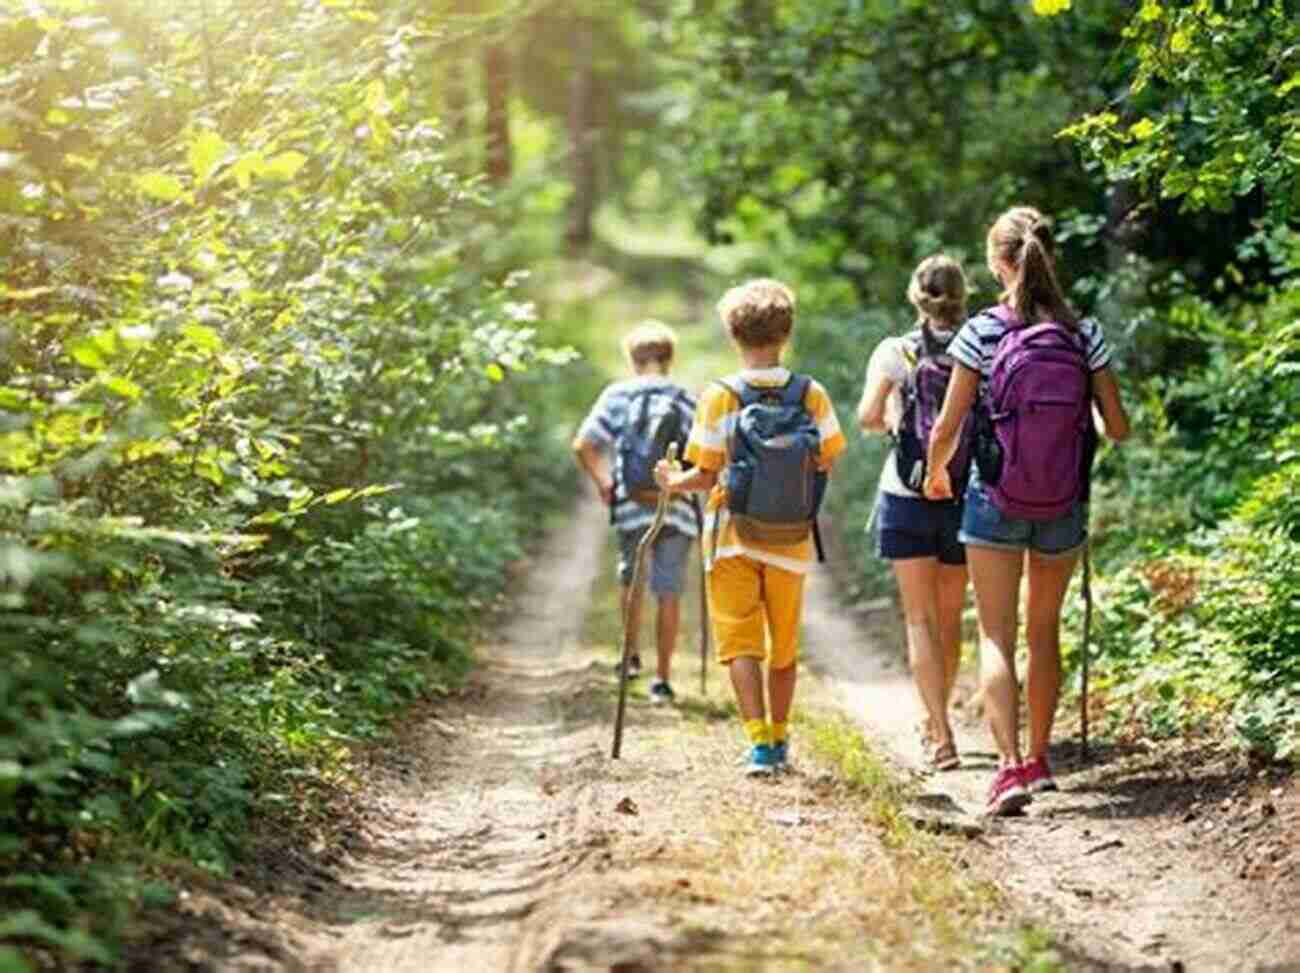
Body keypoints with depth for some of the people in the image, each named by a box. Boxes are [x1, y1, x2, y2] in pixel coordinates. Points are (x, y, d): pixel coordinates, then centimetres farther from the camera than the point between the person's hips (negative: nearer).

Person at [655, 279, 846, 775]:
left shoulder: (719, 397, -10)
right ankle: (779, 741, 27)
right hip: (792, 541, 2)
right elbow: (827, 463, -1)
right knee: (784, 646, 16)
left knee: (740, 642, 1)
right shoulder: (811, 395, -5)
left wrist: (672, 482, 11)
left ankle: (760, 741, -14)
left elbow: (705, 476, -9)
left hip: (733, 537, -2)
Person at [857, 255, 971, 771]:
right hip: (965, 496, 2)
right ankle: (936, 720, 33)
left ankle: (941, 735, -11)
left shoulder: (895, 352, -5)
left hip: (907, 497, -2)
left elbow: (868, 416, -14)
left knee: (921, 620, 0)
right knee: (950, 617, 17)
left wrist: (892, 422, 7)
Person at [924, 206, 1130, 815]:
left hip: (995, 502, -3)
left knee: (997, 636, 0)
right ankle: (1039, 759, 29)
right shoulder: (1084, 335, -4)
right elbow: (1117, 427, -1)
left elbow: (946, 429, -8)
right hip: (1065, 508, 3)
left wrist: (936, 475, 13)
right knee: (1044, 630, 19)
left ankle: (1011, 765, -15)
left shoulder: (982, 334, -11)